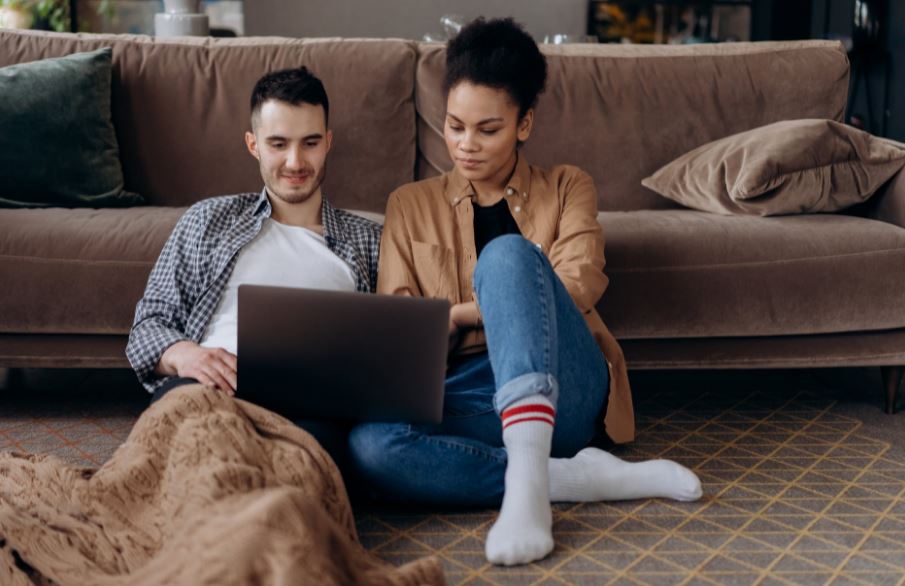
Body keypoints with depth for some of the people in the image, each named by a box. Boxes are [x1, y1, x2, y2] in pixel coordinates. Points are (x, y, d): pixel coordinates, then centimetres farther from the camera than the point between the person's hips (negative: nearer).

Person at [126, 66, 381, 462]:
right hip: (210, 385, 1)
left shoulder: (367, 241, 26)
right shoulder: (207, 221, 26)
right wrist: (182, 354, -5)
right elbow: (147, 327, 20)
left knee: (314, 430, -41)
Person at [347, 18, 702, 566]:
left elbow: (579, 286, -3)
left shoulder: (567, 188, 15)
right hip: (470, 394, 2)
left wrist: (456, 313, -10)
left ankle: (528, 477, -45)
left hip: (559, 389, -1)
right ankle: (574, 476, -28)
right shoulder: (412, 205, 19)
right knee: (371, 442, -34)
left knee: (507, 253, -31)